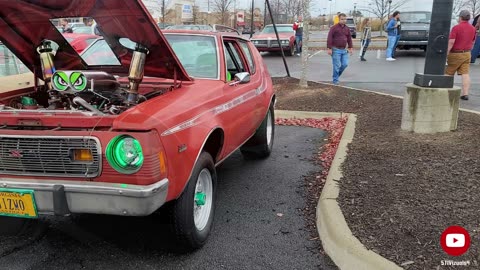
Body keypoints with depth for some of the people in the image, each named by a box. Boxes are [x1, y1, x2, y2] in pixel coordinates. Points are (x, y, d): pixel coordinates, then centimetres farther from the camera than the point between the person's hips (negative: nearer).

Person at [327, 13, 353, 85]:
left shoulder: (347, 29, 11)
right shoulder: (334, 28, -7)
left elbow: (349, 39, 18)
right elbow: (329, 39, -10)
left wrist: (350, 48, 12)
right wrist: (329, 49, -15)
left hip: (344, 50, 6)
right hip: (336, 50, -6)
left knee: (345, 64, 3)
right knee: (337, 65, -3)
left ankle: (337, 75, 26)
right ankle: (335, 80, 8)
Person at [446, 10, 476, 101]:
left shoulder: (456, 28, -14)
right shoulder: (473, 28, 7)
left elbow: (451, 42, -20)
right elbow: (472, 42, 15)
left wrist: (446, 54, -16)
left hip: (456, 54, -5)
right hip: (467, 54, 5)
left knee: (449, 73, 9)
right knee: (465, 74, 0)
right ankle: (465, 94, -5)